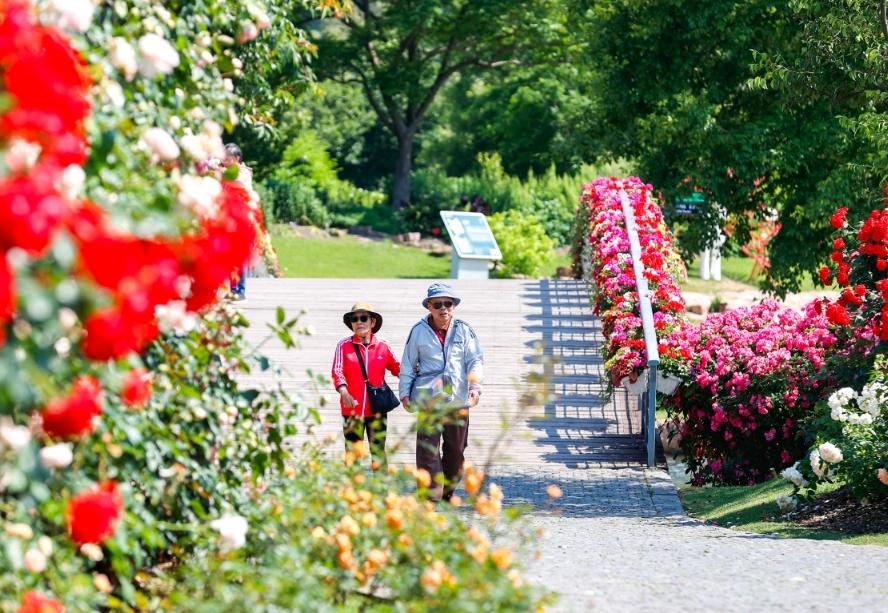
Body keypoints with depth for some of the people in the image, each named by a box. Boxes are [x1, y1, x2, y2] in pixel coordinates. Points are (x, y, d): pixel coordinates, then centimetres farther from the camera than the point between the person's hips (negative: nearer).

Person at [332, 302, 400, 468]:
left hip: (377, 410, 1)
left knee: (379, 454, 5)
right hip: (352, 409, -1)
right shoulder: (344, 345, -1)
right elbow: (337, 371, -11)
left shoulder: (382, 346, 4)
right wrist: (343, 392, -29)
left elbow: (398, 368, 14)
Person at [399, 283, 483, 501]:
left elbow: (475, 361, 5)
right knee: (428, 447, -10)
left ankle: (448, 492, 21)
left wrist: (475, 386, -10)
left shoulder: (463, 330, 6)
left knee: (455, 448, 8)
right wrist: (404, 392, 5)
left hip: (458, 399, 2)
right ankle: (431, 493, -11)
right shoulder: (419, 332, 4)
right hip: (428, 399, -2)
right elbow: (408, 365, 11)